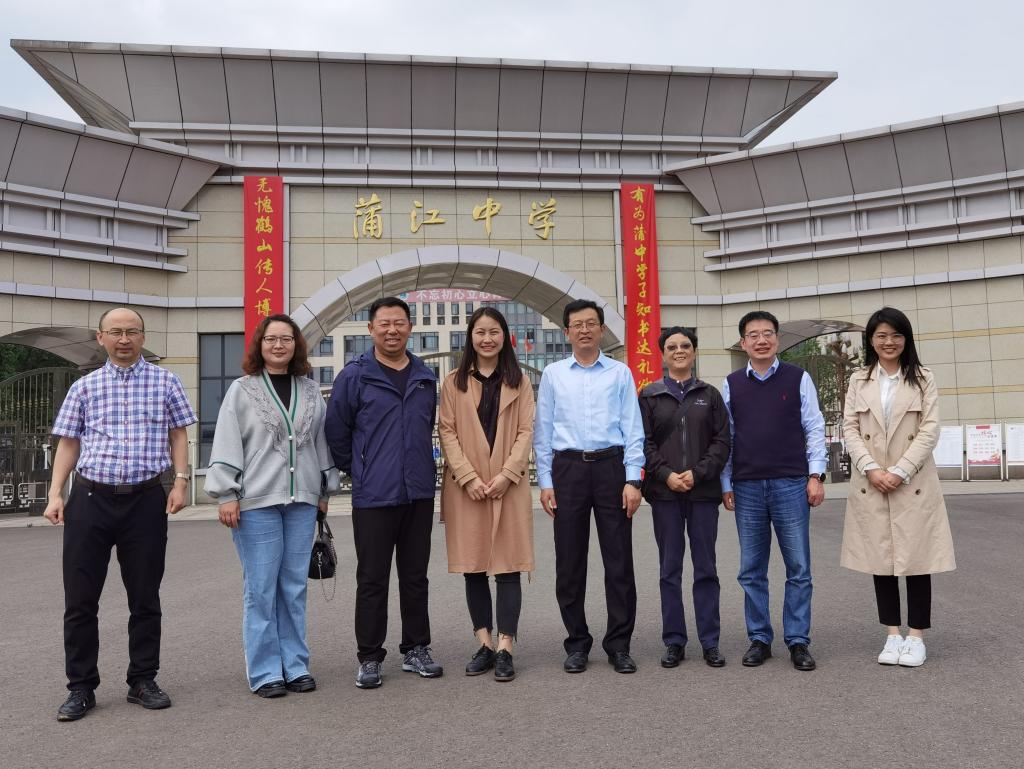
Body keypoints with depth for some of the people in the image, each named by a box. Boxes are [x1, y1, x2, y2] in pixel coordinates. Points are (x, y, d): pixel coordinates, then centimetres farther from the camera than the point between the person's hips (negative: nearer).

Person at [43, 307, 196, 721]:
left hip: (146, 500, -1)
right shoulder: (85, 387, 9)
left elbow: (178, 435, 8)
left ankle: (143, 680, 20)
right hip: (91, 497, 1)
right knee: (80, 599, 4)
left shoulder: (165, 382, 7)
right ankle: (81, 687, 16)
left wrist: (180, 481, -3)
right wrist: (55, 494, 1)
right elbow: (68, 442, 11)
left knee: (145, 597, 7)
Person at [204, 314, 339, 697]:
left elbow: (322, 442, 15)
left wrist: (326, 489, 15)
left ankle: (295, 665, 18)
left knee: (294, 587, 8)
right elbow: (226, 445, -2)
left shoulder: (311, 392, 11)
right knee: (261, 589, 0)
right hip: (256, 502, -3)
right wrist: (227, 494, -9)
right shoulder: (241, 390, 1)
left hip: (301, 501, 3)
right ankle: (265, 672, 10)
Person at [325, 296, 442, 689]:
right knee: (372, 580, 4)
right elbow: (336, 432, 0)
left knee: (415, 577, 12)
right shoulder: (354, 376, -4)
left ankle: (416, 650, 25)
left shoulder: (426, 377, 9)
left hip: (419, 494, 4)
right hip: (373, 496, -4)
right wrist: (358, 470, 6)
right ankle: (369, 658, 16)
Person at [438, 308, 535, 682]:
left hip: (509, 484, -1)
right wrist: (468, 477, -11)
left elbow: (526, 431, 2)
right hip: (465, 487, 1)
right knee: (473, 568, 6)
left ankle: (505, 648, 3)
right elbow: (447, 432, 1)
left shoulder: (519, 382, 9)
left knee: (507, 566, -2)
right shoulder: (454, 382, 8)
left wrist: (506, 474, -11)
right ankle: (484, 644, 16)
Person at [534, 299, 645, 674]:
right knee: (569, 561, 6)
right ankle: (577, 642, 19)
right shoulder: (553, 374, 10)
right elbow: (543, 431, 9)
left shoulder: (620, 372, 7)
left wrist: (633, 480, -5)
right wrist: (545, 482, 2)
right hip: (568, 468, 1)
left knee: (619, 558, 2)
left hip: (611, 465, -1)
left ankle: (619, 644, 14)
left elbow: (633, 429, 4)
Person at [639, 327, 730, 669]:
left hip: (703, 490, 1)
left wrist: (697, 473, -10)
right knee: (670, 569, 5)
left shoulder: (710, 394, 9)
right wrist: (666, 475, -11)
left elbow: (722, 441, 3)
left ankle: (710, 642, 14)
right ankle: (674, 642, 13)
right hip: (664, 491, 0)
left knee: (705, 568, 5)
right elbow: (644, 442, 2)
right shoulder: (650, 395, 7)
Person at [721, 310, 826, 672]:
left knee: (799, 568, 3)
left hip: (791, 483, -1)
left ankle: (798, 642, 14)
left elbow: (814, 428, 4)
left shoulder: (798, 378, 4)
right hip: (747, 487, 2)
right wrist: (725, 484, 6)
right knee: (752, 571, 7)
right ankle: (759, 639, 18)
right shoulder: (731, 384, 7)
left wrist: (816, 475, -3)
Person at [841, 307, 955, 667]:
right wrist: (871, 468, -12)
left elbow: (930, 430, -3)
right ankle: (892, 634, 15)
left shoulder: (923, 379, 4)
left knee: (916, 558, 1)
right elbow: (850, 429, 2)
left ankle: (916, 635, 12)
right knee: (881, 558, 6)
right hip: (871, 484, 2)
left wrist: (900, 471, -13)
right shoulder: (858, 381, 8)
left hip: (913, 483, -1)